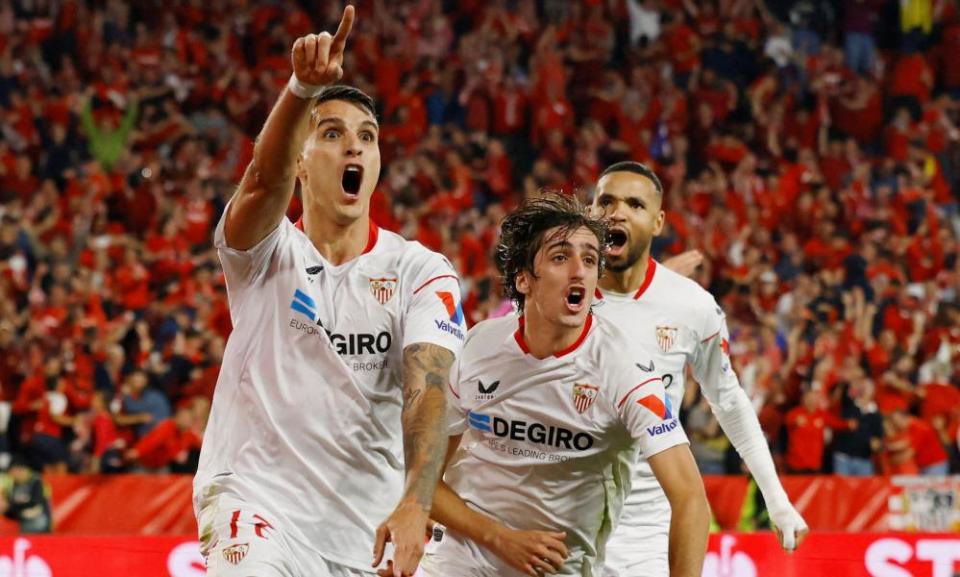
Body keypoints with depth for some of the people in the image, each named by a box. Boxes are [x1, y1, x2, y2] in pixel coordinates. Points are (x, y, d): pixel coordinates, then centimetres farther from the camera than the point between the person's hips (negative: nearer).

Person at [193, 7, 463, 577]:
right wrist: (305, 87, -40)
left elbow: (427, 389, -12)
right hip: (256, 499, -2)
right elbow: (265, 180, -21)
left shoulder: (421, 272, 2)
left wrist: (415, 504, -30)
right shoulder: (269, 254, 2)